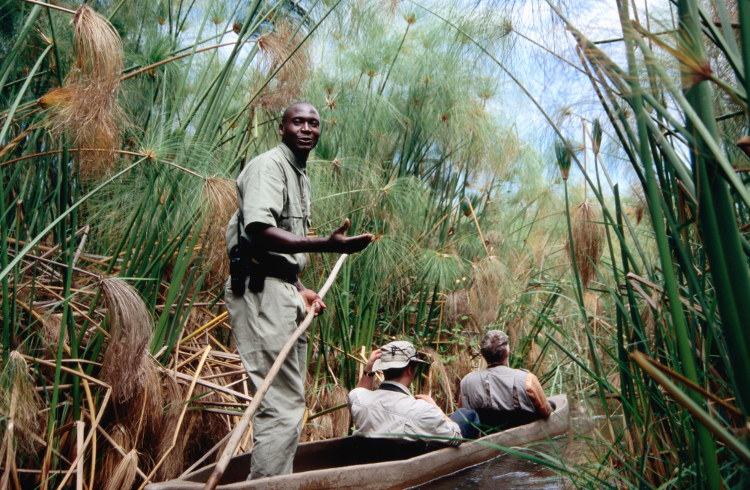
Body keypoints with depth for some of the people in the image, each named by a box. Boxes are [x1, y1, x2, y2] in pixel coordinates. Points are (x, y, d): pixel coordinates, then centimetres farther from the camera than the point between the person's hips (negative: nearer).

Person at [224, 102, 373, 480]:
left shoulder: (300, 175, 23)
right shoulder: (269, 165, -8)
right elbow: (259, 232, -25)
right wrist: (326, 245, -34)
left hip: (282, 290, 10)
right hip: (261, 291, -10)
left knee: (289, 401, 14)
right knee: (282, 404, -10)